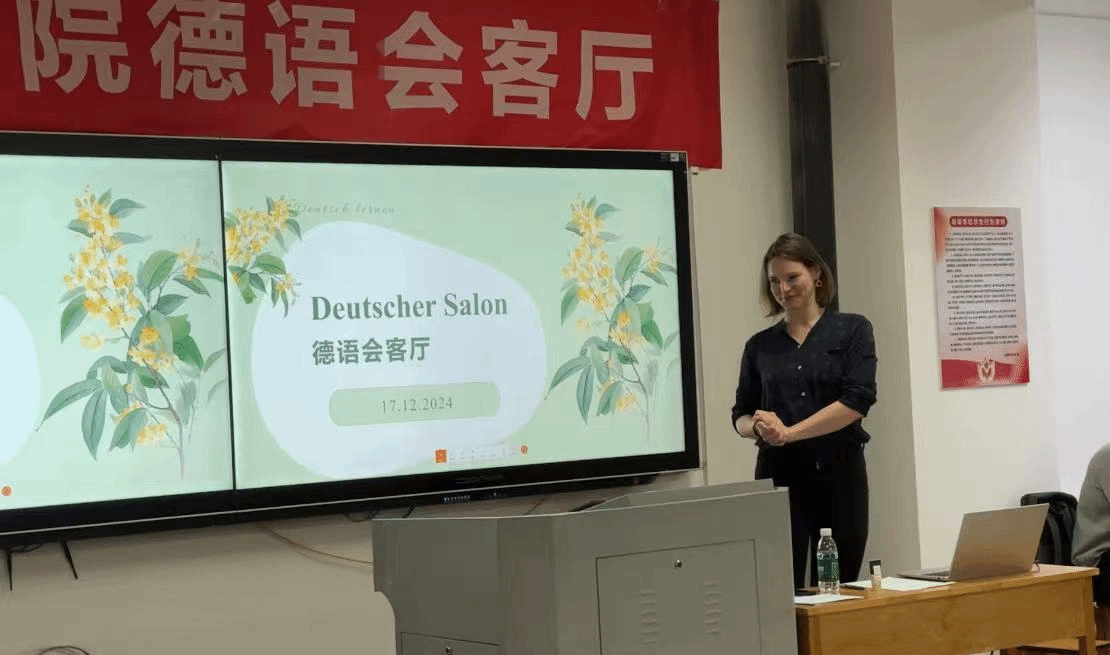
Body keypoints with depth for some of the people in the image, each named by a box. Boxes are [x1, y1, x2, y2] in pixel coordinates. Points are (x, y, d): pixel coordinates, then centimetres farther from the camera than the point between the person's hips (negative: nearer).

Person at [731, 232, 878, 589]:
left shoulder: (853, 330, 3)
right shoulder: (760, 345, 11)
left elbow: (857, 400, -9)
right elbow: (740, 415, 13)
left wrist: (789, 431, -14)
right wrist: (759, 427, -11)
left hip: (840, 472, -1)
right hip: (779, 475, 1)